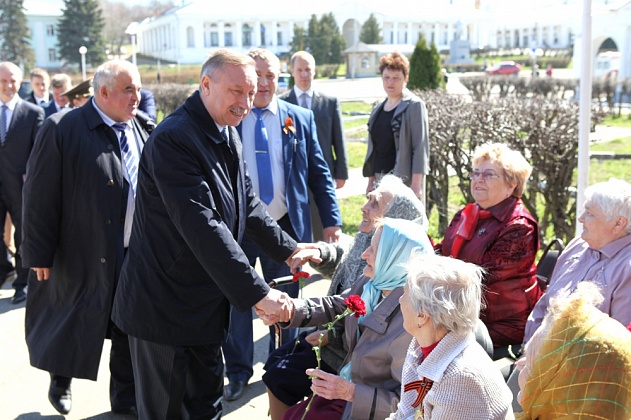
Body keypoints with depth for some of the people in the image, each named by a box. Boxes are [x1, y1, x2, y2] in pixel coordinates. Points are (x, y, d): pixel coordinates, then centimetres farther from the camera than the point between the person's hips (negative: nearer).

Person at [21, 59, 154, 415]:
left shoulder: (145, 130, 5)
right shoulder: (62, 129, -11)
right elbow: (40, 196, -11)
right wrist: (40, 254, -11)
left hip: (138, 253, 4)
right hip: (85, 257, -4)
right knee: (74, 323, 14)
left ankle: (126, 397, 31)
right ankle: (61, 380, 42)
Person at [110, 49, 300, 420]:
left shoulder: (229, 136, 6)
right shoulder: (173, 139, -24)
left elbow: (248, 204, 15)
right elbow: (201, 227, -31)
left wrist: (289, 250, 9)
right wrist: (257, 293, -31)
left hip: (207, 302, 8)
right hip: (166, 303, -8)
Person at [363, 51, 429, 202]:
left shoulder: (414, 106, -5)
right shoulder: (378, 110, 14)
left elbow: (421, 147, -10)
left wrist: (416, 183, -15)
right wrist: (371, 180, 15)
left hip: (404, 180, -6)